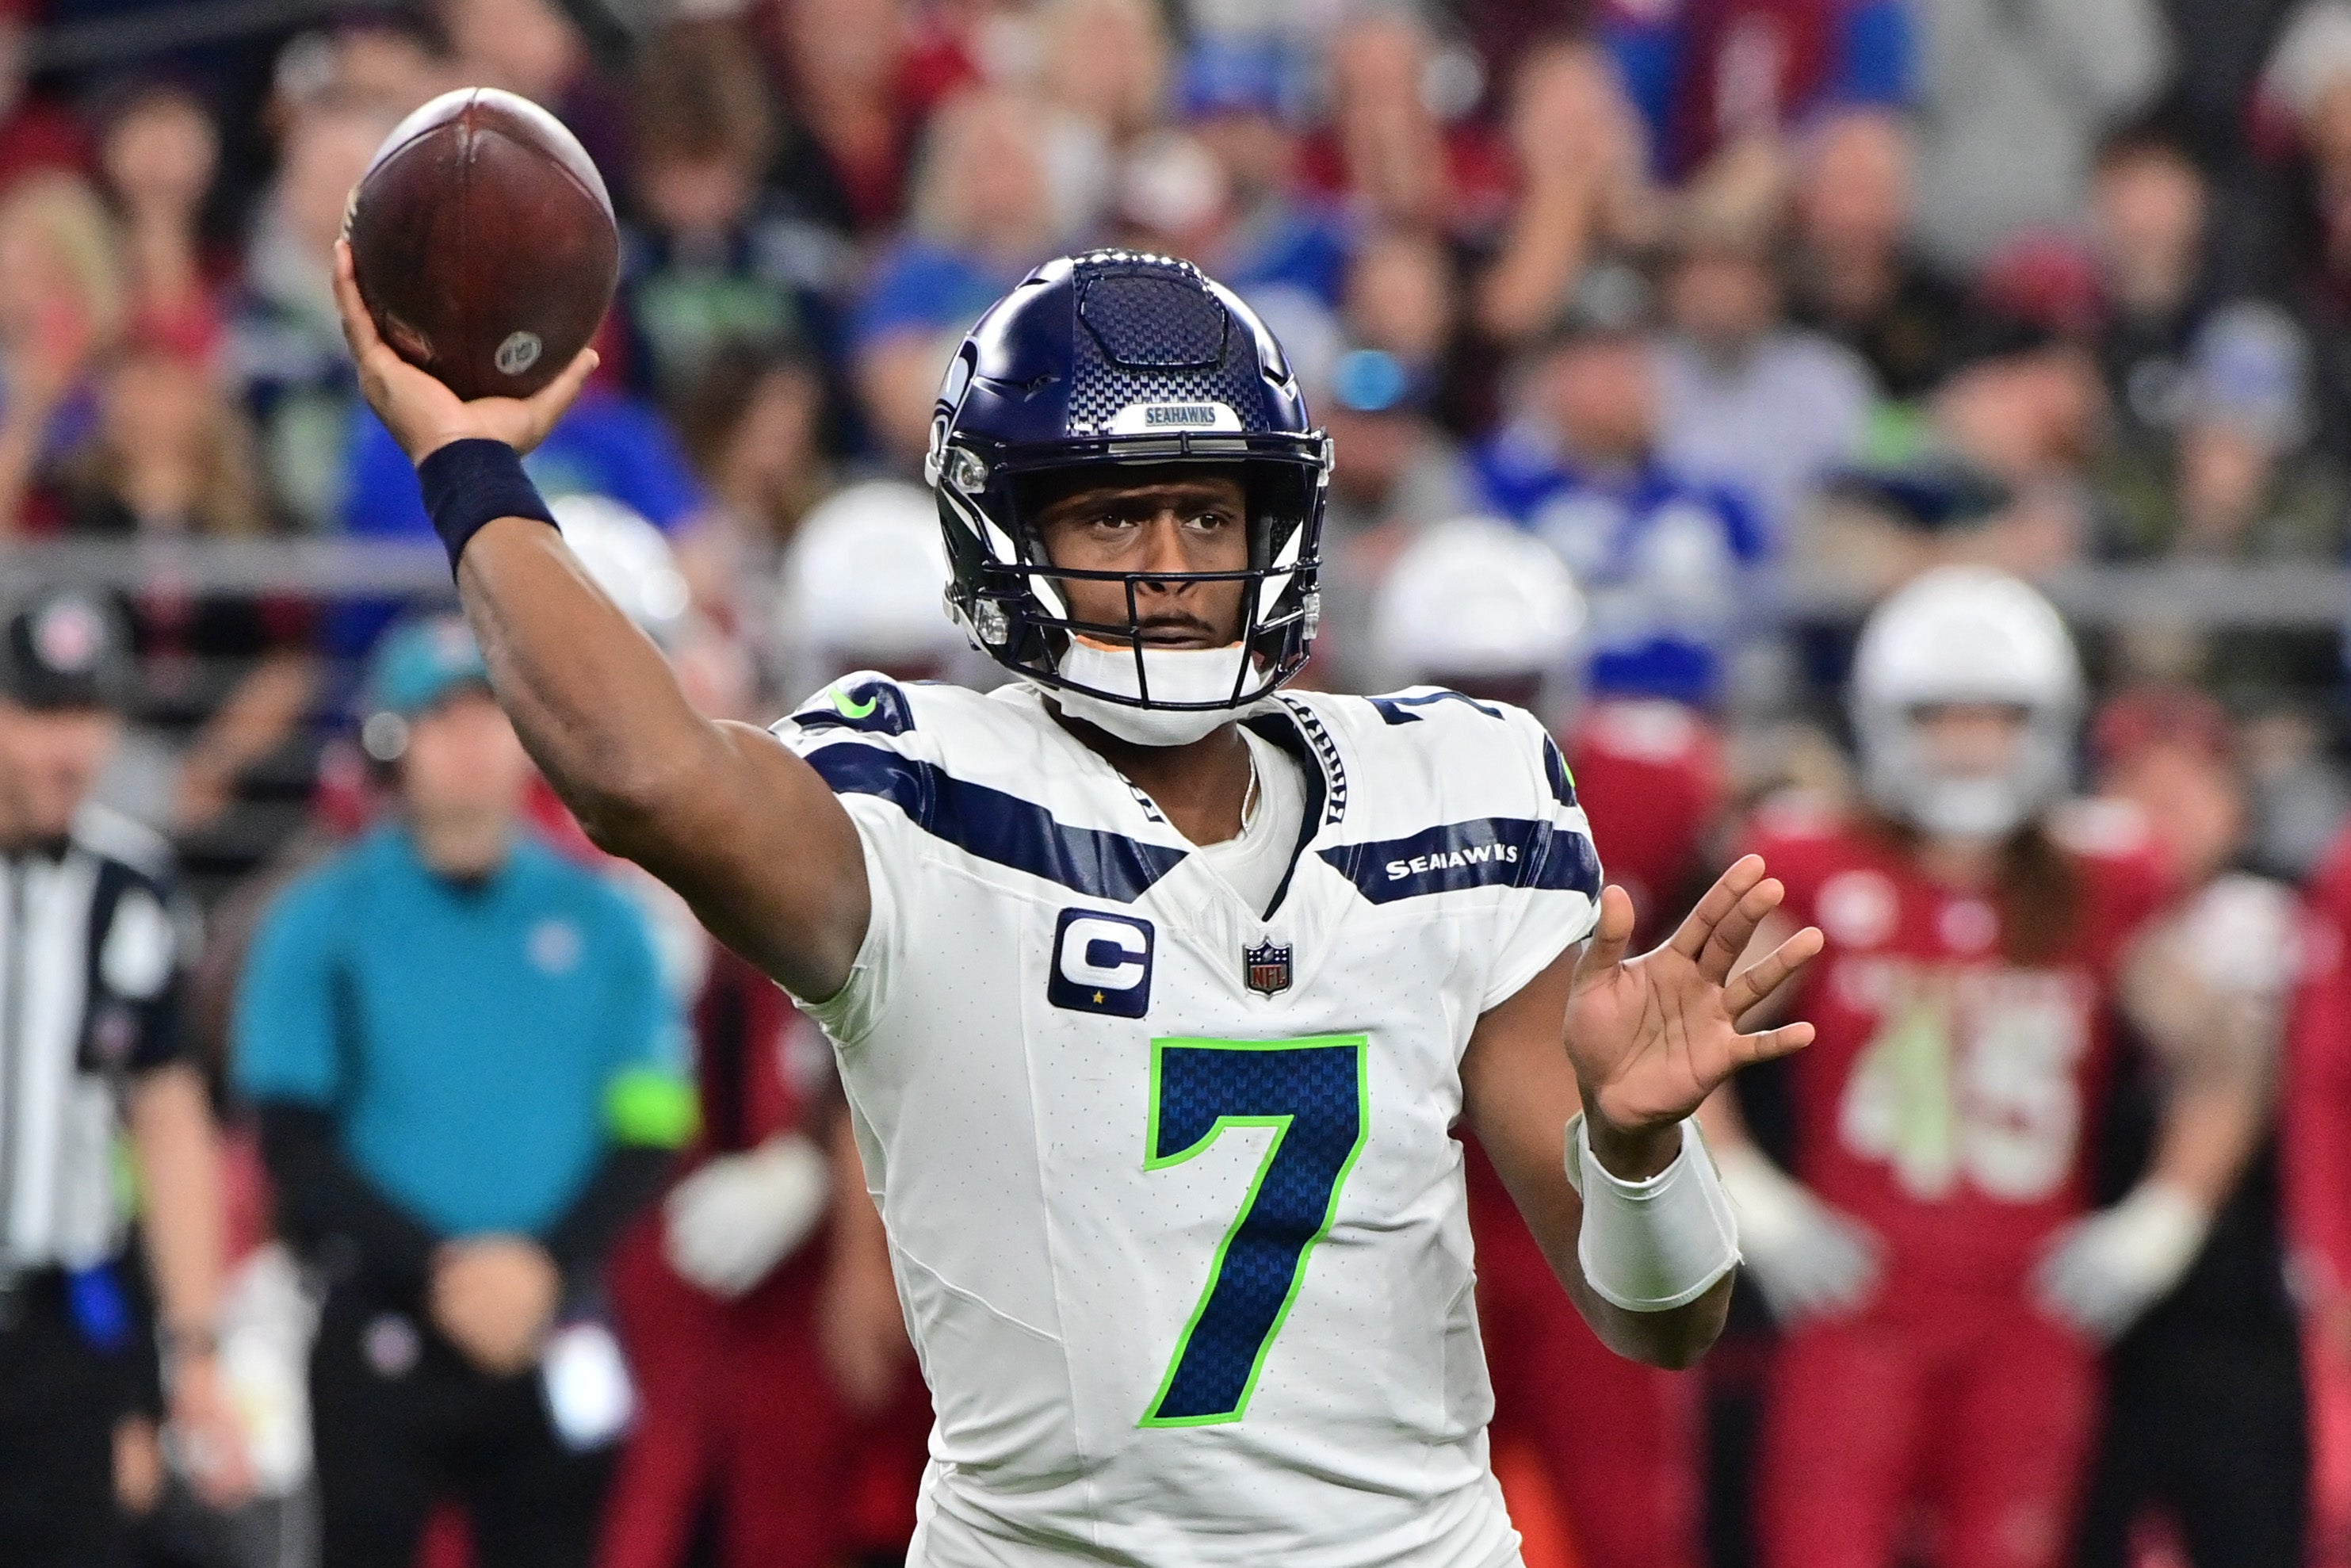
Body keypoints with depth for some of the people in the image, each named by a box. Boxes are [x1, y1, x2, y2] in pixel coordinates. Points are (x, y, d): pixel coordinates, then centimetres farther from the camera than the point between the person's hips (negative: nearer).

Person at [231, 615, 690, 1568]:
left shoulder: (599, 921, 8)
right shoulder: (322, 924, 1)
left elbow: (646, 1133, 5)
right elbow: (293, 1141, -3)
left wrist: (544, 1264, -10)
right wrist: (438, 1268, -13)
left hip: (549, 1325, 2)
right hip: (381, 1336, -2)